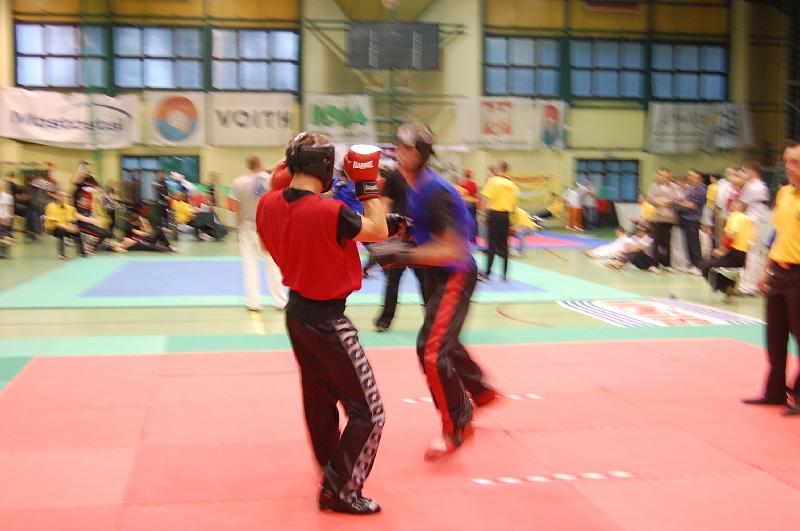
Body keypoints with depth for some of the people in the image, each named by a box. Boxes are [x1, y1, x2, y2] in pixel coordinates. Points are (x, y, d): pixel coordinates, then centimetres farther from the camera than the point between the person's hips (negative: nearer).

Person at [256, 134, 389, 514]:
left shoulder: (268, 205, -6)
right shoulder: (330, 212, -26)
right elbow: (379, 232, -11)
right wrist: (367, 186, -2)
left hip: (297, 311, 8)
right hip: (327, 320, -8)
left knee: (319, 399, 24)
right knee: (367, 413, 4)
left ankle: (331, 470, 40)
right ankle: (340, 490, 10)